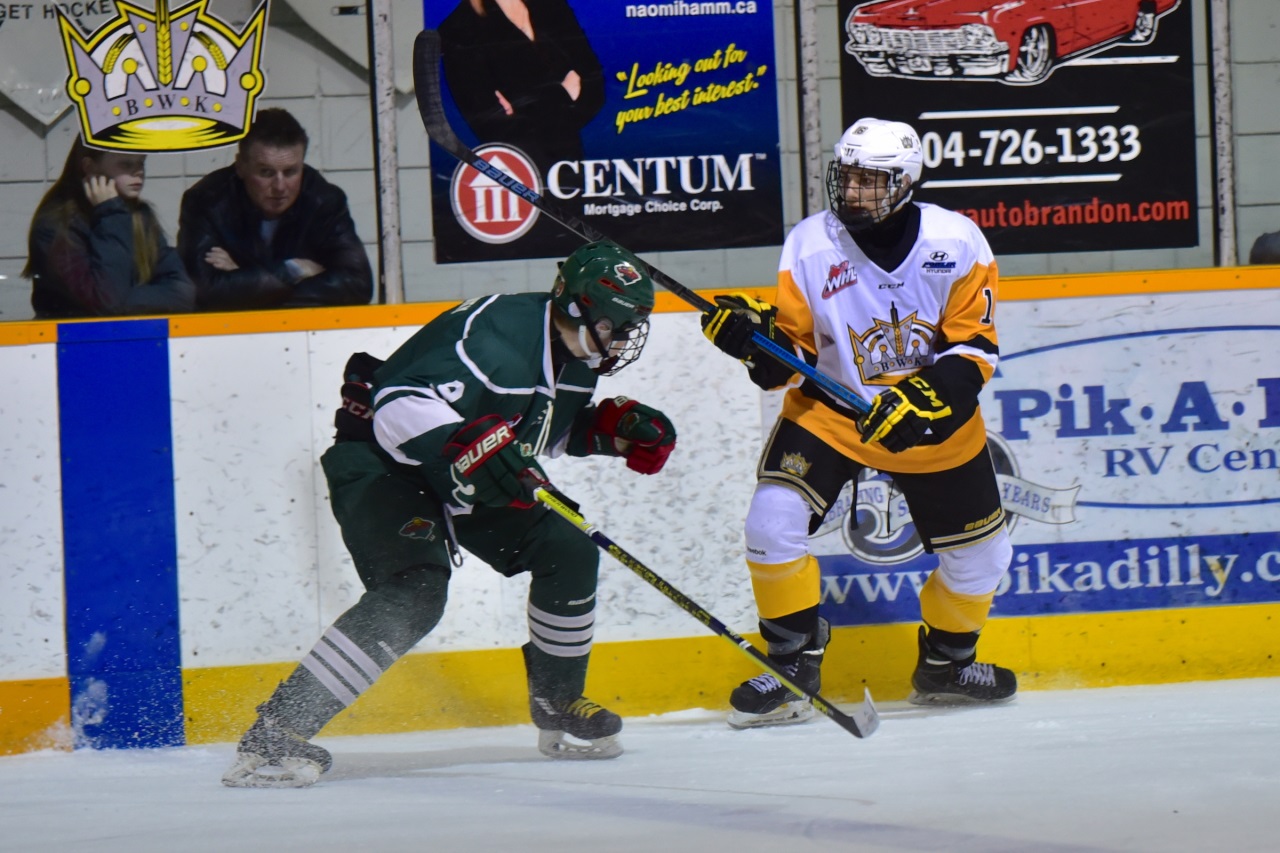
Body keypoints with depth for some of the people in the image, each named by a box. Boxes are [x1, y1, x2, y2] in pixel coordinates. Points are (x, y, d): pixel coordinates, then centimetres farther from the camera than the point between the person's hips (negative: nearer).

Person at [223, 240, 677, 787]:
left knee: (568, 554, 6)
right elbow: (401, 406, -39)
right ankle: (275, 732, -32)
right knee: (413, 594, -30)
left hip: (464, 478, 10)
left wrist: (615, 430, 2)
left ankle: (557, 708, 25)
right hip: (380, 463, -10)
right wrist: (469, 446, -54)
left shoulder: (575, 354, 1)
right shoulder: (498, 335, -30)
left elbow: (554, 429, 20)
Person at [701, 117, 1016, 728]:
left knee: (980, 553, 8)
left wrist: (929, 398, -26)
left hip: (933, 422, 1)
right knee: (773, 522, -21)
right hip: (830, 410, -1)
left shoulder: (956, 242, -13)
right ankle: (794, 669, -7)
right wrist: (759, 339, -30)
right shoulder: (810, 245, -12)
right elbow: (792, 354, -8)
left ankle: (946, 663, 36)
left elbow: (975, 345, -11)